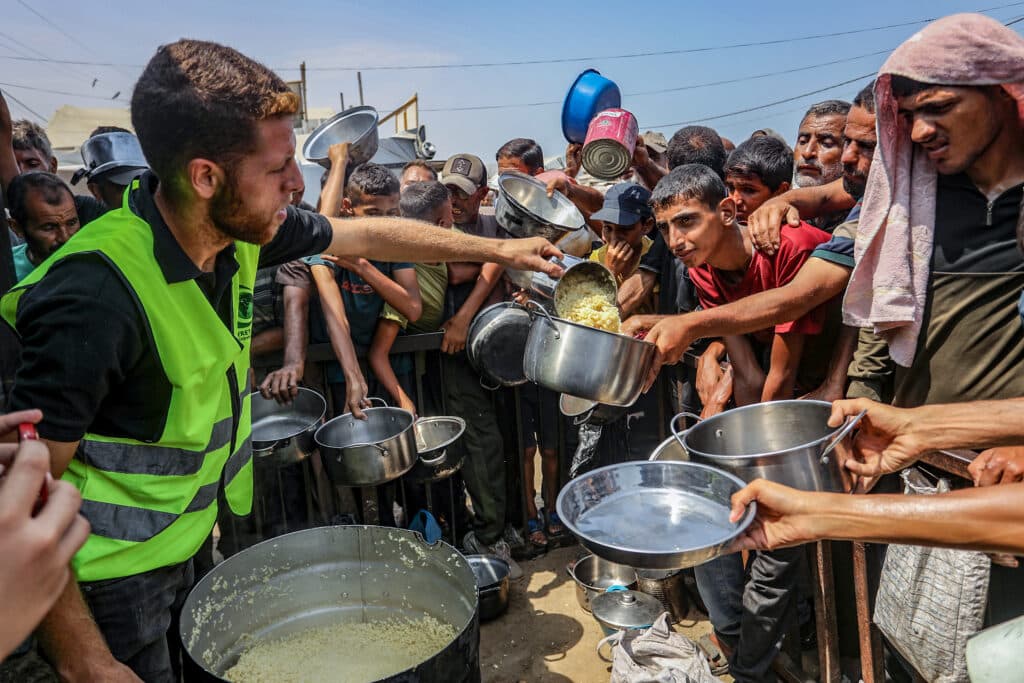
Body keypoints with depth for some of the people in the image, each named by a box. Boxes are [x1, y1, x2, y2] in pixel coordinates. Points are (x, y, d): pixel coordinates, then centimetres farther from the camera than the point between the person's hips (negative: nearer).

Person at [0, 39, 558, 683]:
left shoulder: (241, 226, -11)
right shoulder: (97, 295, -33)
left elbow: (365, 234, 3)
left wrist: (496, 249, 8)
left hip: (182, 543, 7)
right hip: (109, 579, -7)